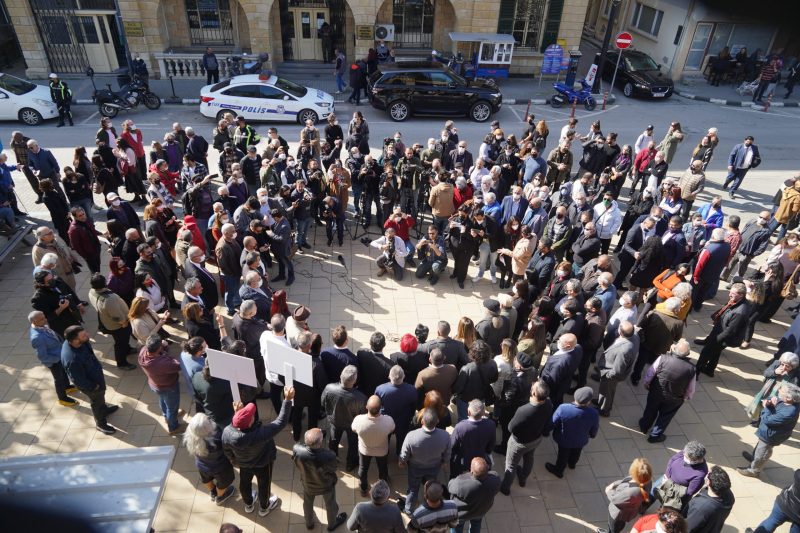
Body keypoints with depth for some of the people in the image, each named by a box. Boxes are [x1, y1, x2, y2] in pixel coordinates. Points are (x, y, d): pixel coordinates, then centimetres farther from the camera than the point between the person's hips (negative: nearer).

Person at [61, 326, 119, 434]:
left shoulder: (71, 342, -21)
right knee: (97, 402, 22)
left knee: (101, 396, 34)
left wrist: (97, 366, 11)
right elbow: (79, 381, -29)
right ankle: (100, 423, 49)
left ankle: (104, 408, 64)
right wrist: (93, 387, -14)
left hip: (95, 374, 7)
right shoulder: (72, 360, -45)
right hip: (90, 384, -7)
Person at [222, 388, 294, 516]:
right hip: (263, 464, -3)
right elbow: (281, 422, -40)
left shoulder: (227, 432, -33)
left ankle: (248, 504, 60)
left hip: (243, 464, 3)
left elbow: (227, 450, -11)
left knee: (244, 483, 32)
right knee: (264, 485, 27)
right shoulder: (260, 434, -48)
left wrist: (233, 460, 11)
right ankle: (264, 508, 54)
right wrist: (288, 400, -40)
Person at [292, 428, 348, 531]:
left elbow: (296, 462, -13)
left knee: (308, 503, 34)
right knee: (330, 504, 31)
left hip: (308, 483, 2)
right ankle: (332, 524, 58)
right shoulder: (329, 456, -44)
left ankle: (309, 523, 62)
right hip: (326, 485, -2)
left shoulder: (297, 450, -38)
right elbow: (333, 469, -20)